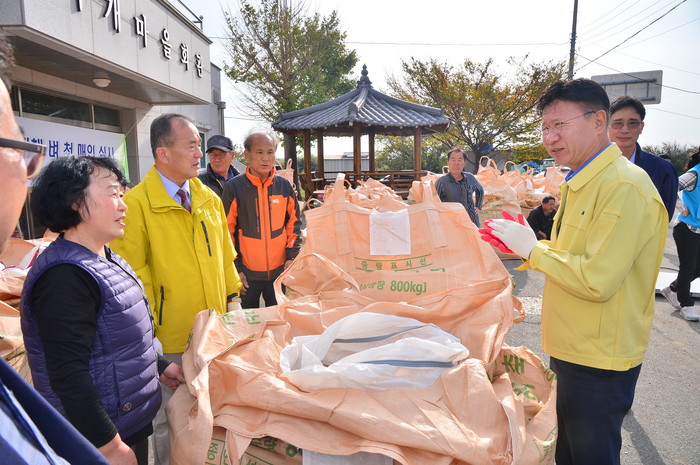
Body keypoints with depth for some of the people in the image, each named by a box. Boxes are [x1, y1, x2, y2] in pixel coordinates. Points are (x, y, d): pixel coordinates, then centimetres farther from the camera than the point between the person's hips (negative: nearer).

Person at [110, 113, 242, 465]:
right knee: (169, 417, 15)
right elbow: (131, 273, -13)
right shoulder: (136, 203, -14)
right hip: (169, 335, -5)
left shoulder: (209, 198, 6)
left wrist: (233, 298, 10)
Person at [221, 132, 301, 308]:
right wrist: (235, 267, -6)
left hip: (280, 271, 2)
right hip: (247, 273, -2)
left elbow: (294, 223, 9)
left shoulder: (284, 186, 3)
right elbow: (226, 231, -4)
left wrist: (291, 256, 0)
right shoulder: (233, 187, -6)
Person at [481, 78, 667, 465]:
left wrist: (532, 248, -18)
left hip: (598, 364, -9)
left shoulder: (624, 187, -23)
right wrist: (521, 244, 1)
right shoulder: (580, 183, 9)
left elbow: (597, 280, -28)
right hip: (569, 351, 9)